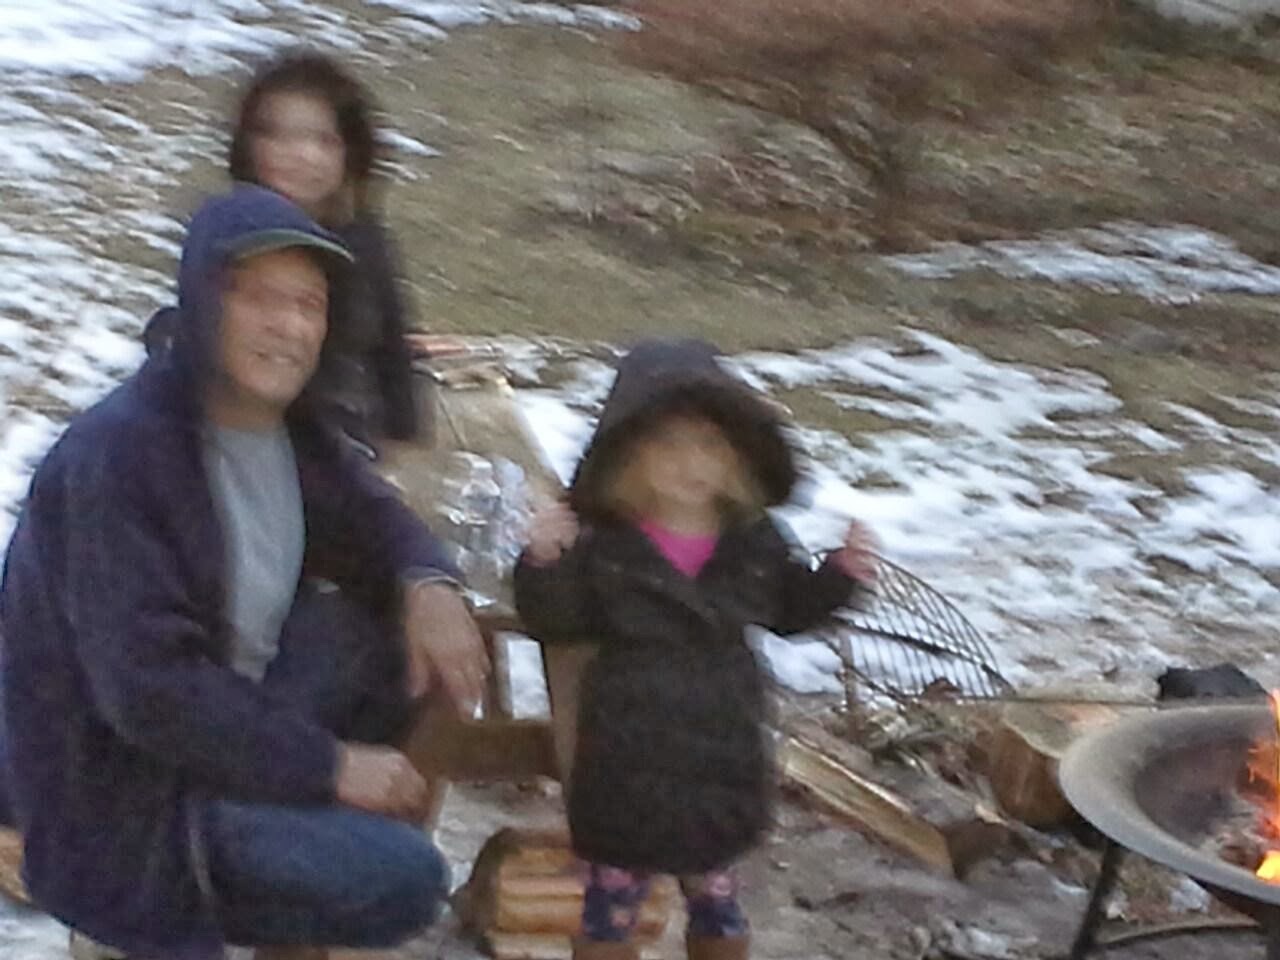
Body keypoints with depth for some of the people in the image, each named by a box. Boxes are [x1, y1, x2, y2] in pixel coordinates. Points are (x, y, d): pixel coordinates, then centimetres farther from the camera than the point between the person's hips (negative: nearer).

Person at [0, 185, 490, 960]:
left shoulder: (283, 421, -2)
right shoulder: (117, 456, -26)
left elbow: (367, 516, 13)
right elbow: (147, 687, -30)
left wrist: (429, 586, -12)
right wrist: (328, 764, -24)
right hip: (126, 785, -9)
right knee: (405, 882, -20)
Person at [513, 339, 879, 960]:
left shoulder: (753, 542, -3)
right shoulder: (604, 542, -13)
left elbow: (790, 610, 13)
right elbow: (555, 623, -8)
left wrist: (841, 577, -4)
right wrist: (543, 565, -26)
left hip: (721, 756, 3)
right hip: (627, 760, -2)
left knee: (717, 898, 20)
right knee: (610, 903, 12)